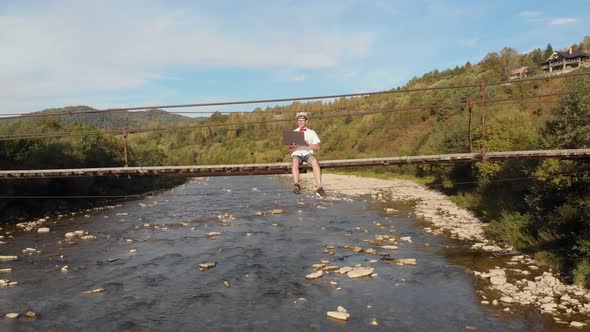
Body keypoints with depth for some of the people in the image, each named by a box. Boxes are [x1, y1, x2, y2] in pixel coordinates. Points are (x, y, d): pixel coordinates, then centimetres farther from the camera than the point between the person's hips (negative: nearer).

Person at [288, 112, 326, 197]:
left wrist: (308, 145, -10)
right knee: (295, 161, -38)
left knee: (315, 161, -36)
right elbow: (290, 150, 11)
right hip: (296, 153, 0)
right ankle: (296, 184, -55)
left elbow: (317, 147, 8)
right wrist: (294, 147, -13)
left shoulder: (311, 132, 19)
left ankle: (319, 187, -44)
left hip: (308, 153, 0)